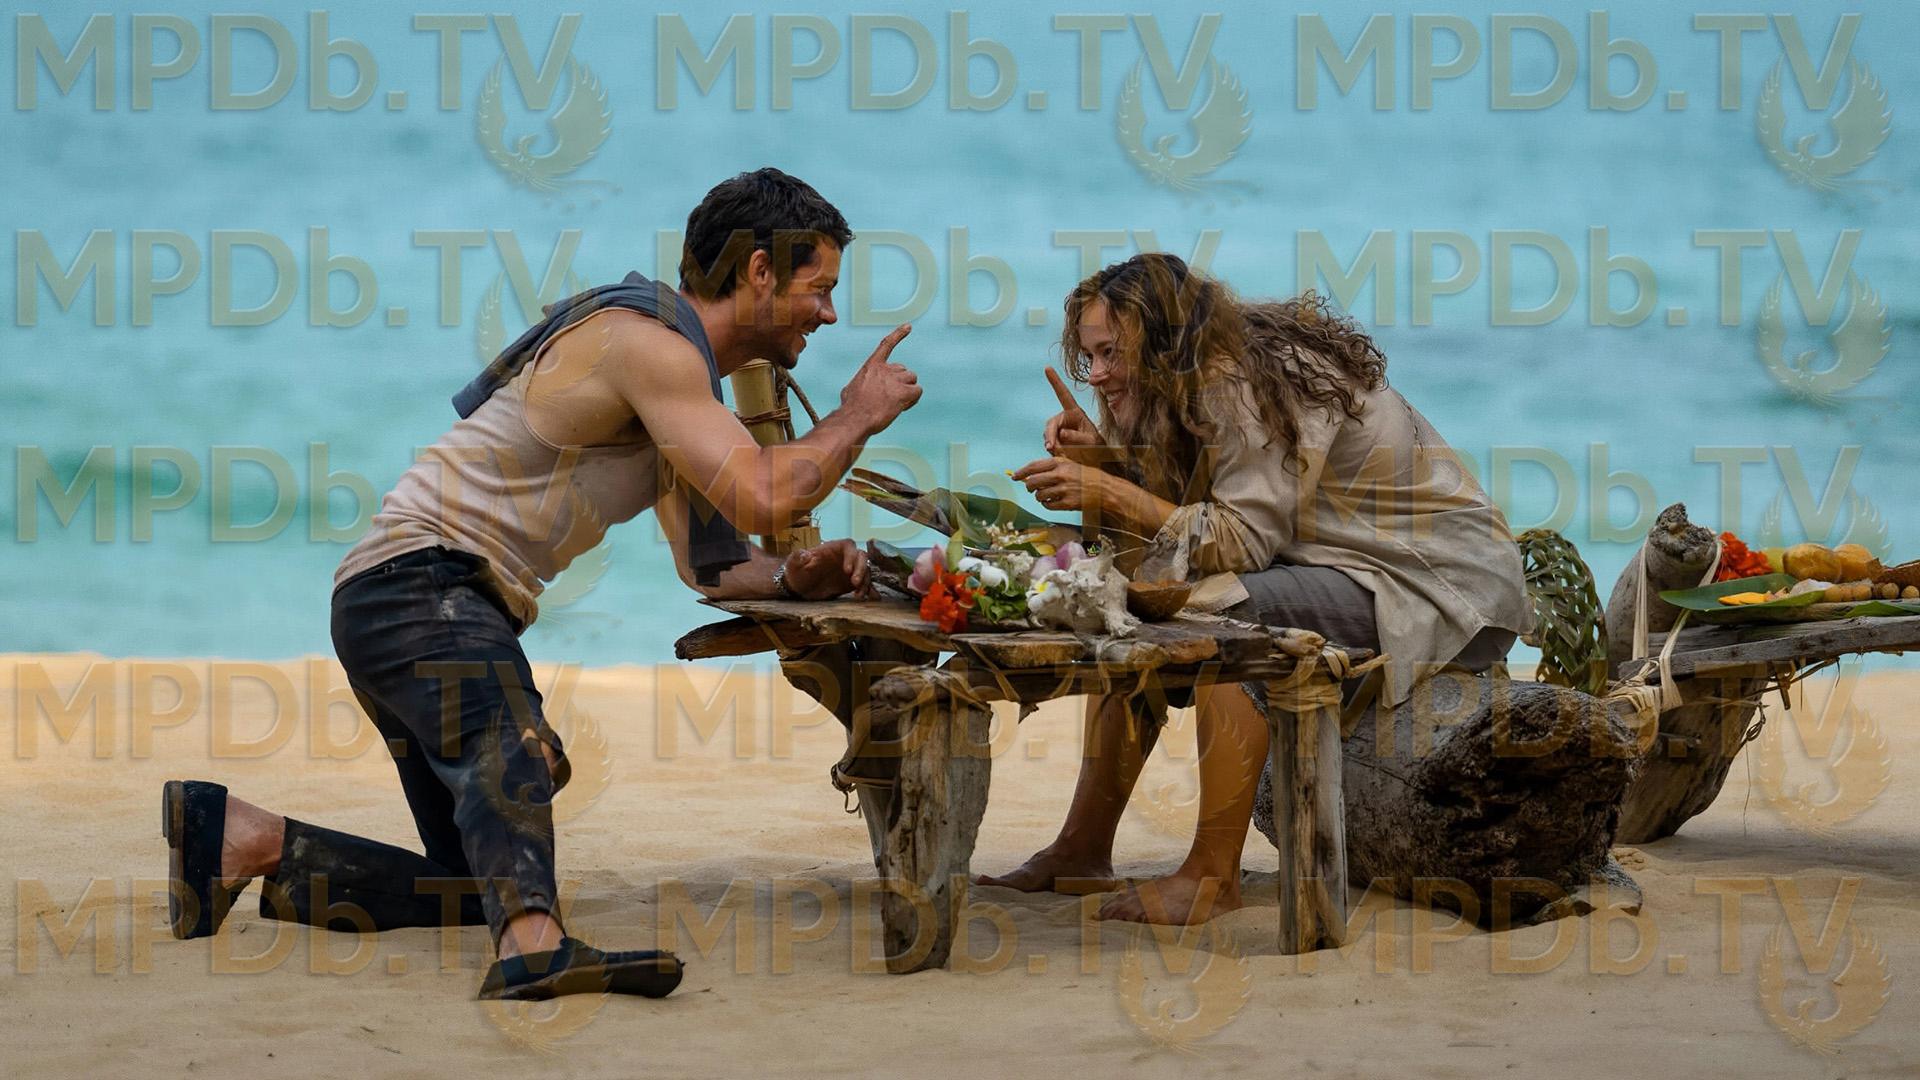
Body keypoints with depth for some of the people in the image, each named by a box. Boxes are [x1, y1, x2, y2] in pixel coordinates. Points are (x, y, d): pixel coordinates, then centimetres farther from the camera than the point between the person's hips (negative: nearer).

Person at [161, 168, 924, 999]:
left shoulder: (682, 373, 19)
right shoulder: (650, 343, -14)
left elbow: (711, 564, 21)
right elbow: (763, 499, -25)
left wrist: (795, 577, 0)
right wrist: (857, 418, -9)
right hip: (420, 580, -11)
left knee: (471, 889, 14)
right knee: (510, 750, -40)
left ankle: (244, 840, 19)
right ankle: (533, 943, -63)